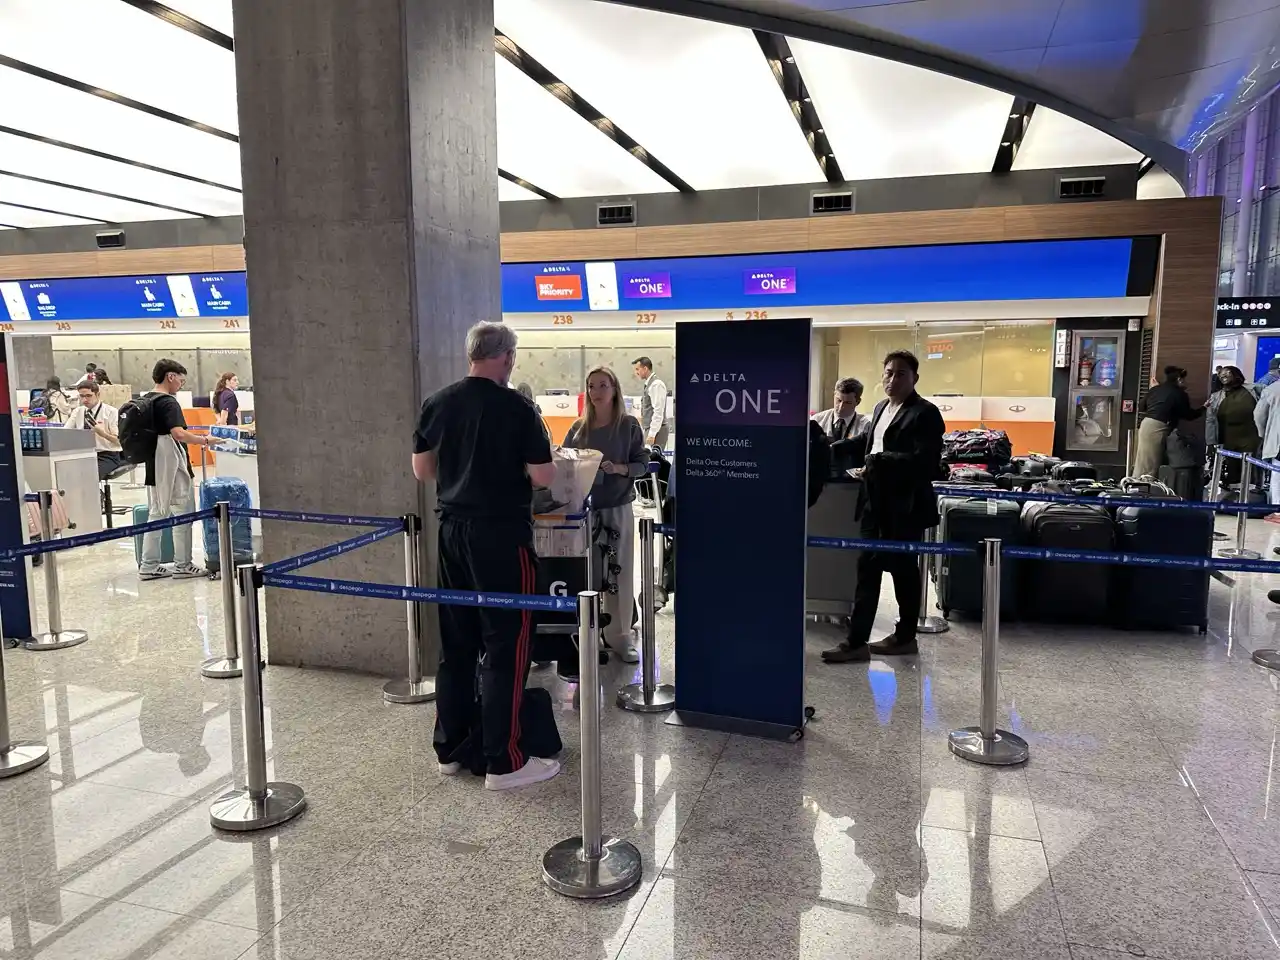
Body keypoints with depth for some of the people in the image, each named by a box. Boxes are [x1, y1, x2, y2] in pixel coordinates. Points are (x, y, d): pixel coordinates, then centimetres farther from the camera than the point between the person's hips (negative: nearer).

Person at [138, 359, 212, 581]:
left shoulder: (145, 400, 12)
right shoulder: (168, 402, -15)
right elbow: (178, 433, -29)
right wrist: (204, 440, -22)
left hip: (154, 467, 9)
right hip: (171, 466, -9)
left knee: (156, 513, 13)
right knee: (182, 514, 1)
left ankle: (148, 566, 17)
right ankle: (183, 565, 7)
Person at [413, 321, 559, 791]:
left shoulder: (436, 403, 4)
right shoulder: (516, 408, -12)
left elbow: (421, 469, 11)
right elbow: (542, 477, -12)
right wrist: (530, 462, 9)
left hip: (452, 530, 6)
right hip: (502, 534, -6)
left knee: (455, 642, 14)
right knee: (505, 645, 1)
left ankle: (449, 749, 23)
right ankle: (503, 762, 6)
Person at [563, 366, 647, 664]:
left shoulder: (629, 425, 0)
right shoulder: (579, 427, 6)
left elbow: (643, 464, -1)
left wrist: (618, 468, -18)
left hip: (617, 508, -2)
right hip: (583, 508, 2)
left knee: (619, 572, 3)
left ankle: (621, 636, 13)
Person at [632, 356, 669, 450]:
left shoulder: (656, 384, -12)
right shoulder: (649, 385, 16)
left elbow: (658, 412, -19)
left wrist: (652, 434, -22)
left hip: (656, 431, -9)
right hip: (650, 430, 9)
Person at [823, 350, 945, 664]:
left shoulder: (925, 413, -12)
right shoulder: (881, 407, 13)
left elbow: (924, 461, -23)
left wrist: (878, 460, -24)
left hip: (905, 506, -8)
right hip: (878, 503, 8)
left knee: (903, 569, 7)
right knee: (867, 568, 6)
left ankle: (905, 637, 25)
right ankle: (856, 642, 9)